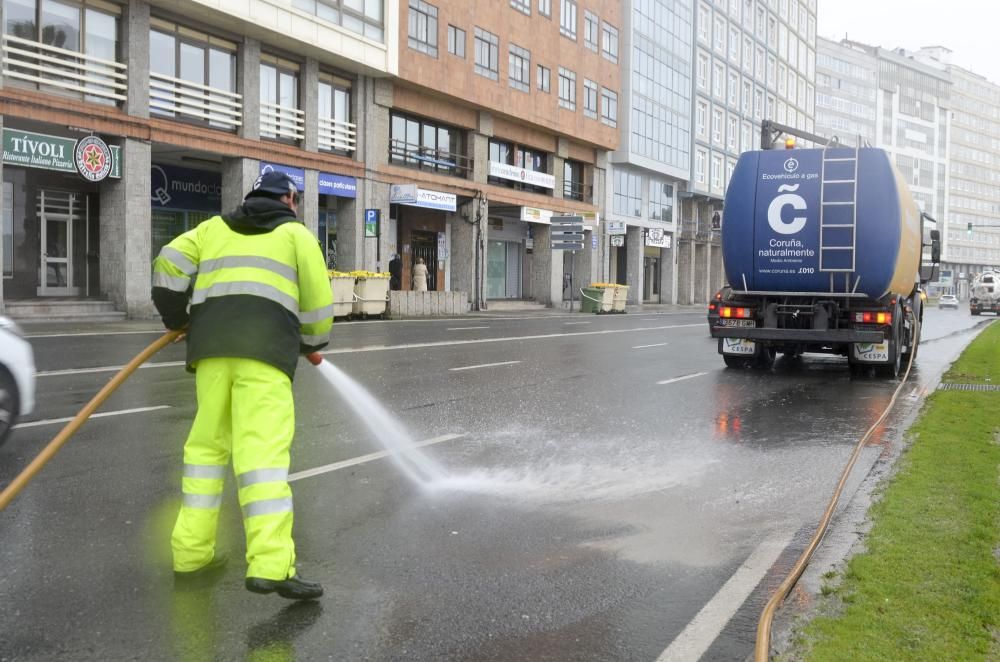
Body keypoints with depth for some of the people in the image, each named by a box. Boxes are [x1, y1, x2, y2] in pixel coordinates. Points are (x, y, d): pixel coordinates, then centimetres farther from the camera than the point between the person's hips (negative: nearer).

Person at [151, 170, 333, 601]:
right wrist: (314, 343, 27)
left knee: (207, 444, 14)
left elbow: (169, 263, 13)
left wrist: (175, 318, 25)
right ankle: (270, 565, -21)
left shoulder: (214, 228, 26)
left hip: (211, 345, 4)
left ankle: (191, 553, 15)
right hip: (265, 348, -4)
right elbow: (318, 297, 10)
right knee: (263, 449, -13)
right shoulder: (296, 234, 17)